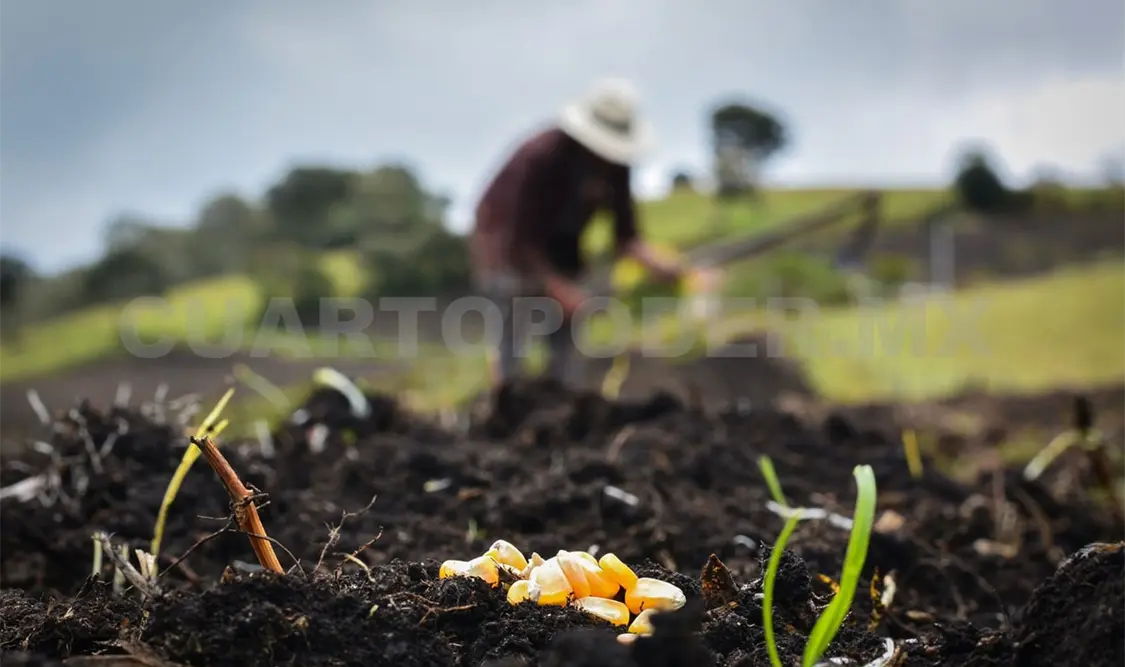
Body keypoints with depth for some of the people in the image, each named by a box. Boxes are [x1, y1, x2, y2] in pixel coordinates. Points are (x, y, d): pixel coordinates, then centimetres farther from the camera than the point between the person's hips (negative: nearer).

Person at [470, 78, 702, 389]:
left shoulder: (616, 165, -12)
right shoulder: (540, 156, -30)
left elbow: (625, 234, -9)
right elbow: (520, 235, -27)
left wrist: (658, 265, -27)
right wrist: (557, 288, -31)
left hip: (560, 252, 6)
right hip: (508, 246, -6)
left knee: (566, 345, 3)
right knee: (510, 347, -14)